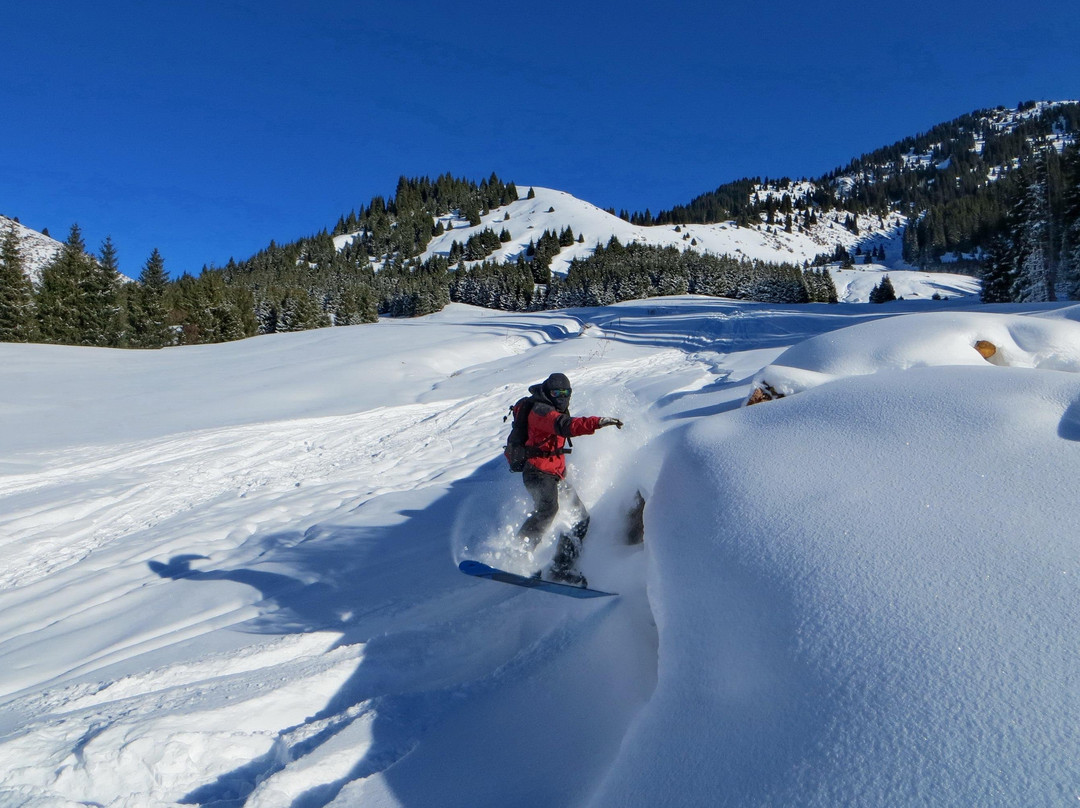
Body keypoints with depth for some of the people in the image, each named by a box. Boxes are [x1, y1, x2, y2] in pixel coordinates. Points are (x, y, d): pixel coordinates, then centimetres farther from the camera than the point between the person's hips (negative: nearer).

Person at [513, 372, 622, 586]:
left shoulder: (558, 411, 19)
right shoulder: (540, 410, -13)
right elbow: (565, 426, -33)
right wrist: (597, 422, -45)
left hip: (556, 474, 10)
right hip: (538, 472, -10)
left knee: (580, 517, 4)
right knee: (547, 509, -34)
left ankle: (561, 568, 7)